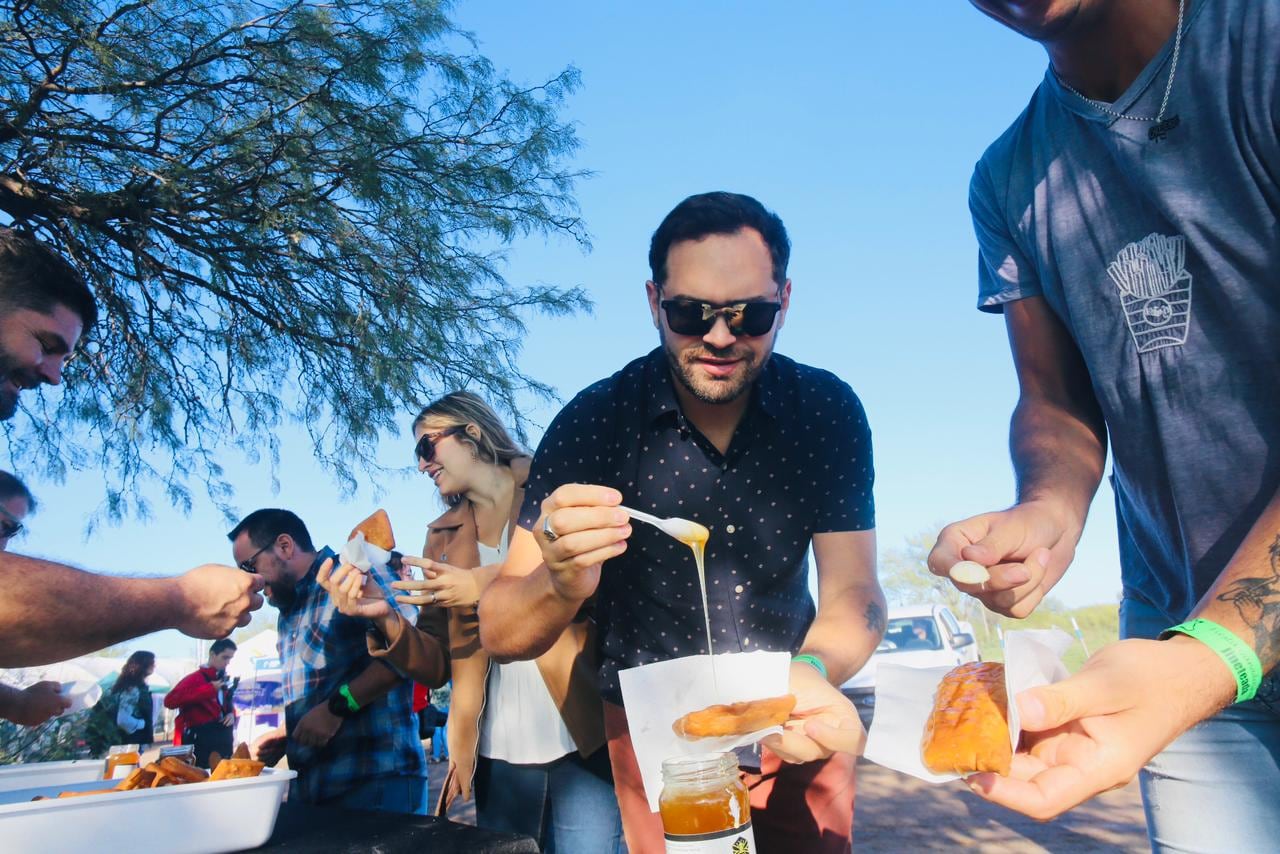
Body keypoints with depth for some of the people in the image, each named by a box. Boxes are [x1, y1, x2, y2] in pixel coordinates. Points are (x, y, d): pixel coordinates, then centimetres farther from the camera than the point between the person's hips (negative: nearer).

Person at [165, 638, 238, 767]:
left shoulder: (224, 680, 14)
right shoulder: (195, 678, -10)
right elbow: (170, 700, -25)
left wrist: (231, 713, 4)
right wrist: (209, 689, -24)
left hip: (224, 742, 8)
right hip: (201, 742, -8)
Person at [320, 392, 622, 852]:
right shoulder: (444, 536, 13)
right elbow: (439, 663, 9)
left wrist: (489, 584, -14)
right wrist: (386, 619, -10)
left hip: (581, 740, -4)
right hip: (499, 751, 4)